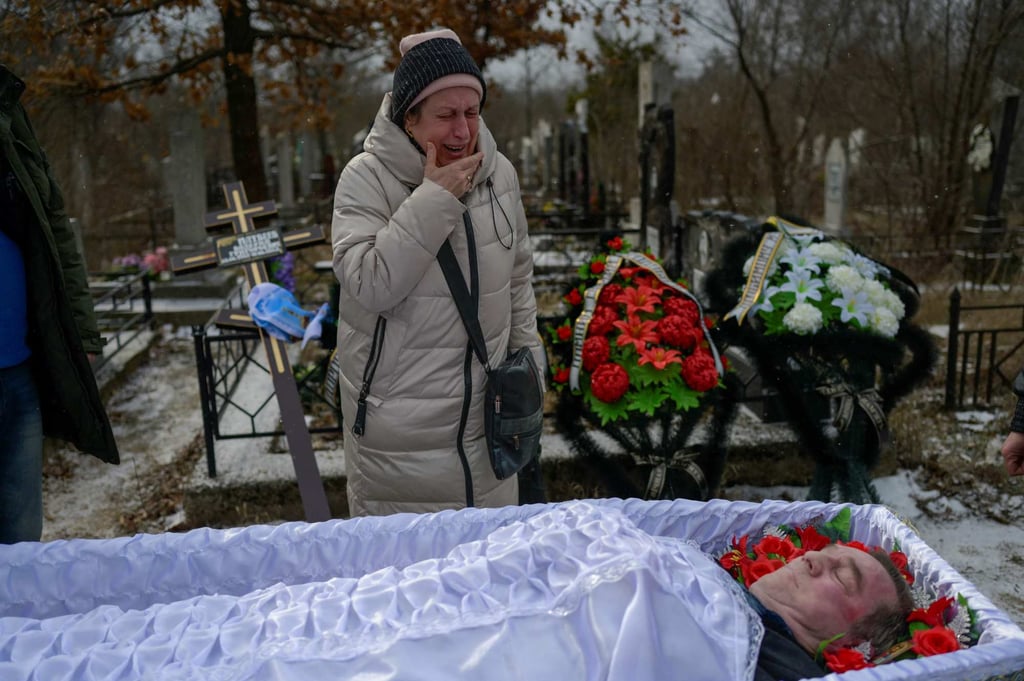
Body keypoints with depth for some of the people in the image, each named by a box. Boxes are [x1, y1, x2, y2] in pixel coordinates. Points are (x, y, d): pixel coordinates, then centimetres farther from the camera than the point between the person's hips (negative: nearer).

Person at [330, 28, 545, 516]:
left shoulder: (499, 173, 2)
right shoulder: (366, 179, -12)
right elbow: (371, 284, -25)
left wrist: (527, 357, 13)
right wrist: (435, 198, -24)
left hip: (484, 404, 4)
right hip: (399, 415, -4)